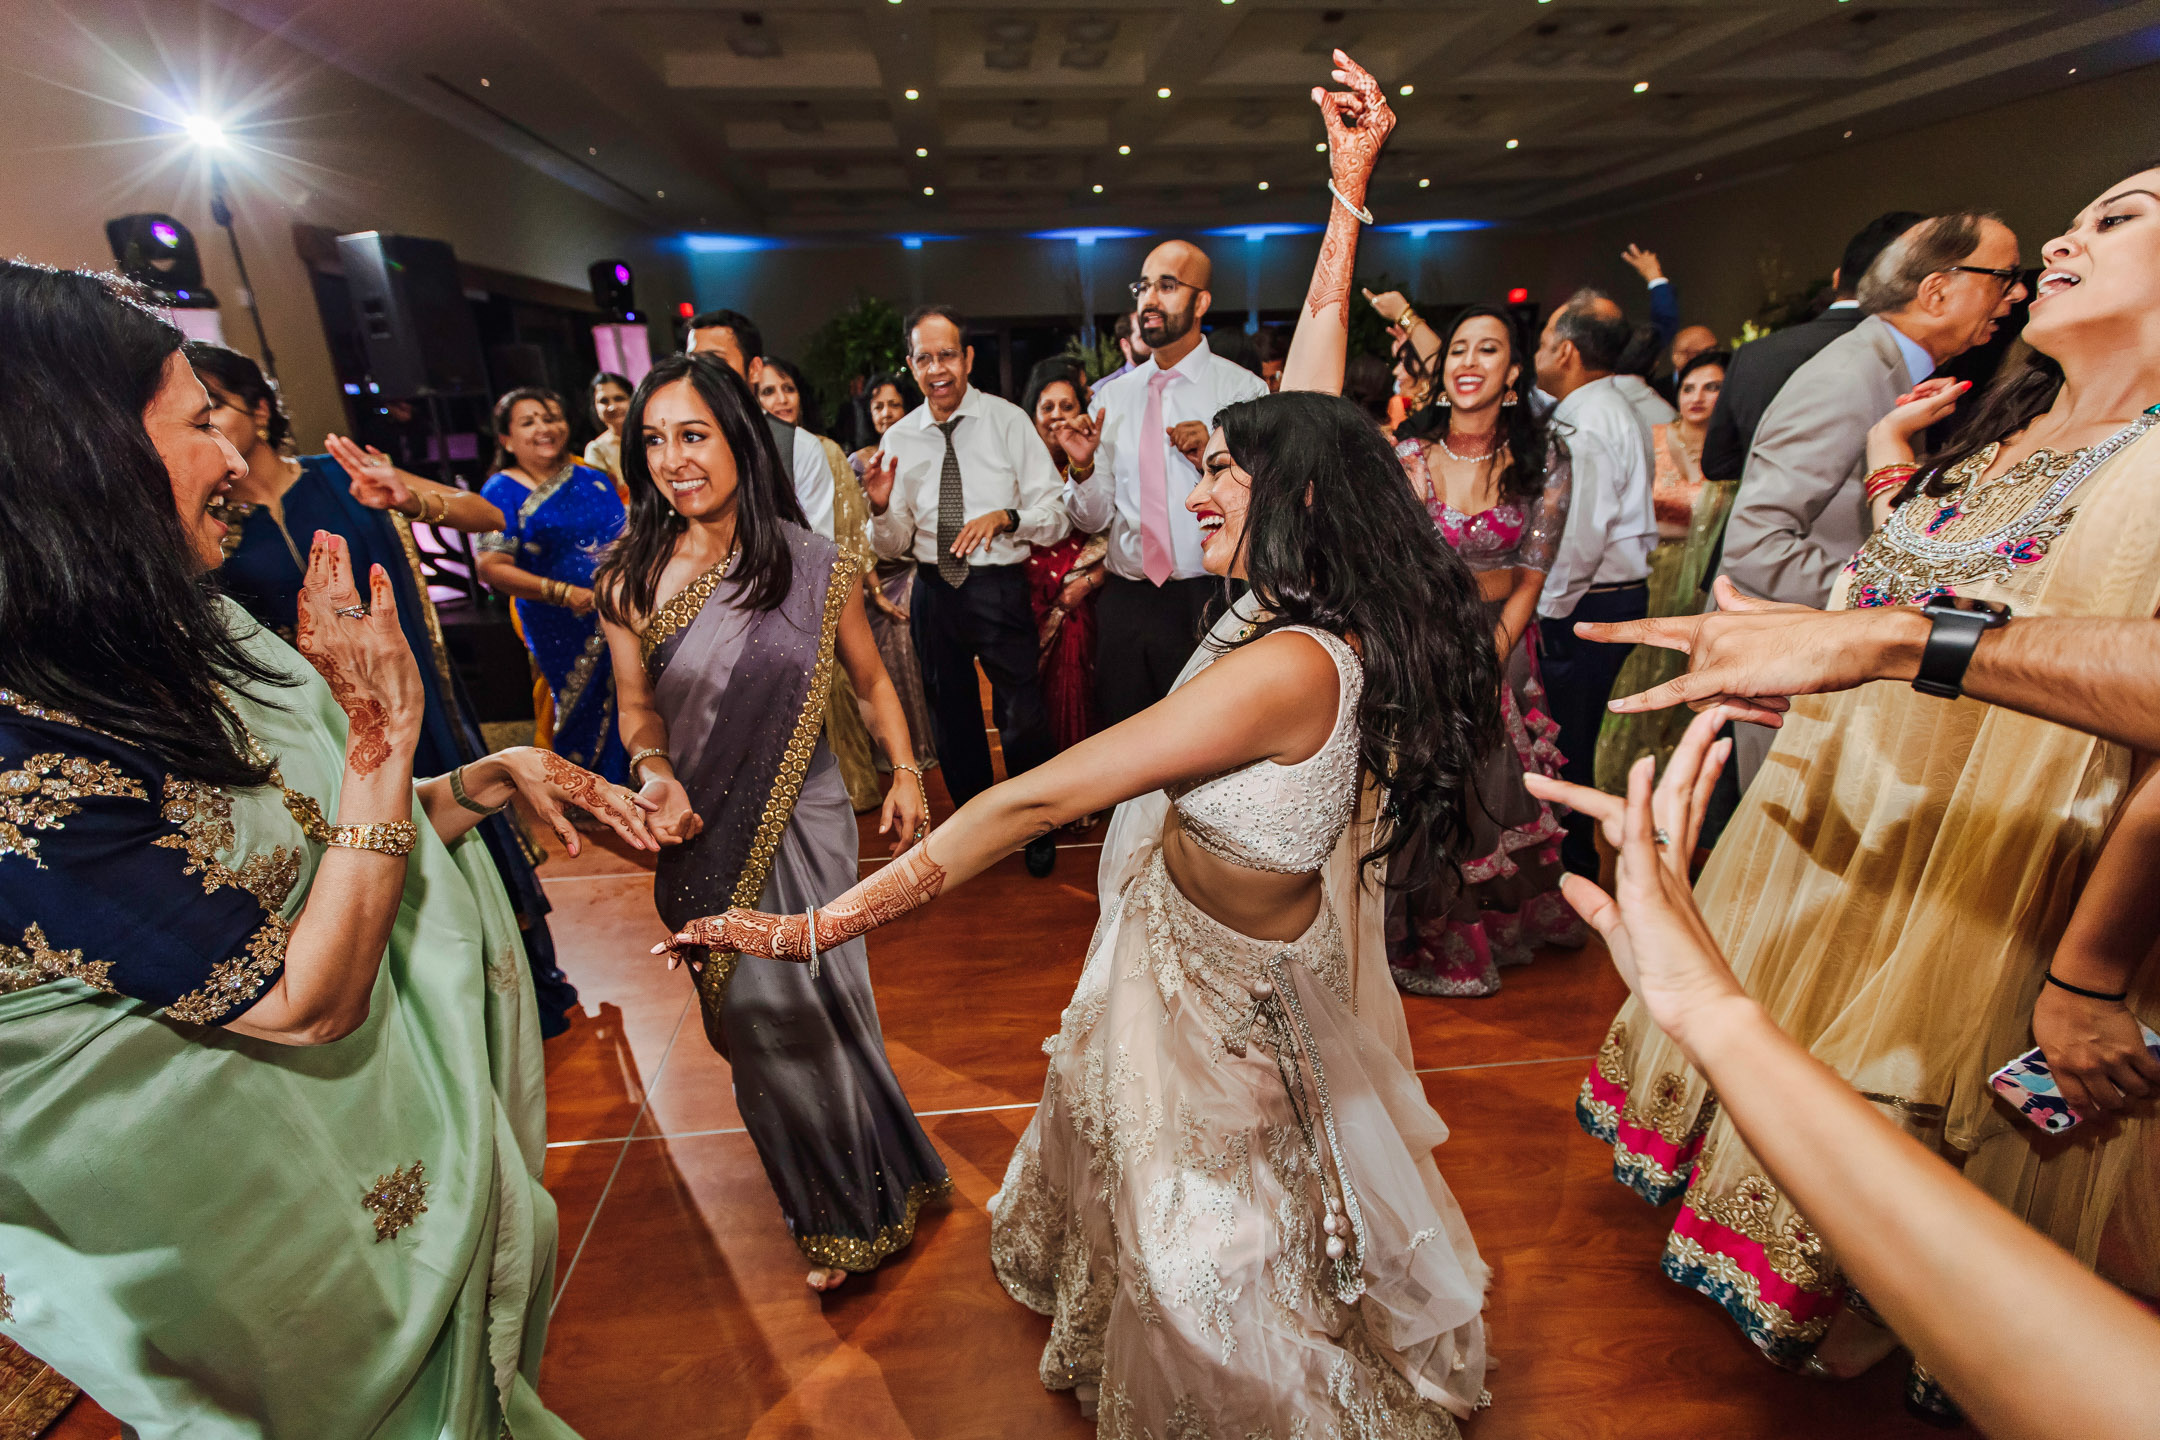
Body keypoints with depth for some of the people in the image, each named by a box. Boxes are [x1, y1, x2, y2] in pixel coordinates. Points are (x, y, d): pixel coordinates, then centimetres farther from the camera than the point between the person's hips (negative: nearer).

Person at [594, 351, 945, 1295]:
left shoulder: (816, 567, -8)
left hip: (805, 824, -2)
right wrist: (656, 774, -13)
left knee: (813, 1006, 10)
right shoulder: (631, 583, -5)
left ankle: (862, 1207, 42)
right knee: (754, 1020, 16)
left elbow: (869, 679, 5)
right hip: (705, 832, 2)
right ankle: (826, 1208, 45)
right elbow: (638, 712, 6)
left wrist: (906, 772, 3)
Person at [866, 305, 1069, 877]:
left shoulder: (1009, 421, -4)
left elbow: (1056, 517, -6)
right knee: (952, 718, 17)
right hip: (934, 592, 4)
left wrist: (1004, 517, -23)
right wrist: (881, 508, -14)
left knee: (1022, 718, 1)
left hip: (1000, 589, -3)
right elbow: (894, 546, 7)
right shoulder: (898, 439, 5)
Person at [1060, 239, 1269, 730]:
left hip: (1208, 598, -3)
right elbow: (1093, 519, 10)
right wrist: (1083, 467, -8)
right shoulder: (1112, 396, 11)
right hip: (1125, 598, 3)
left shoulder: (1243, 389, 0)